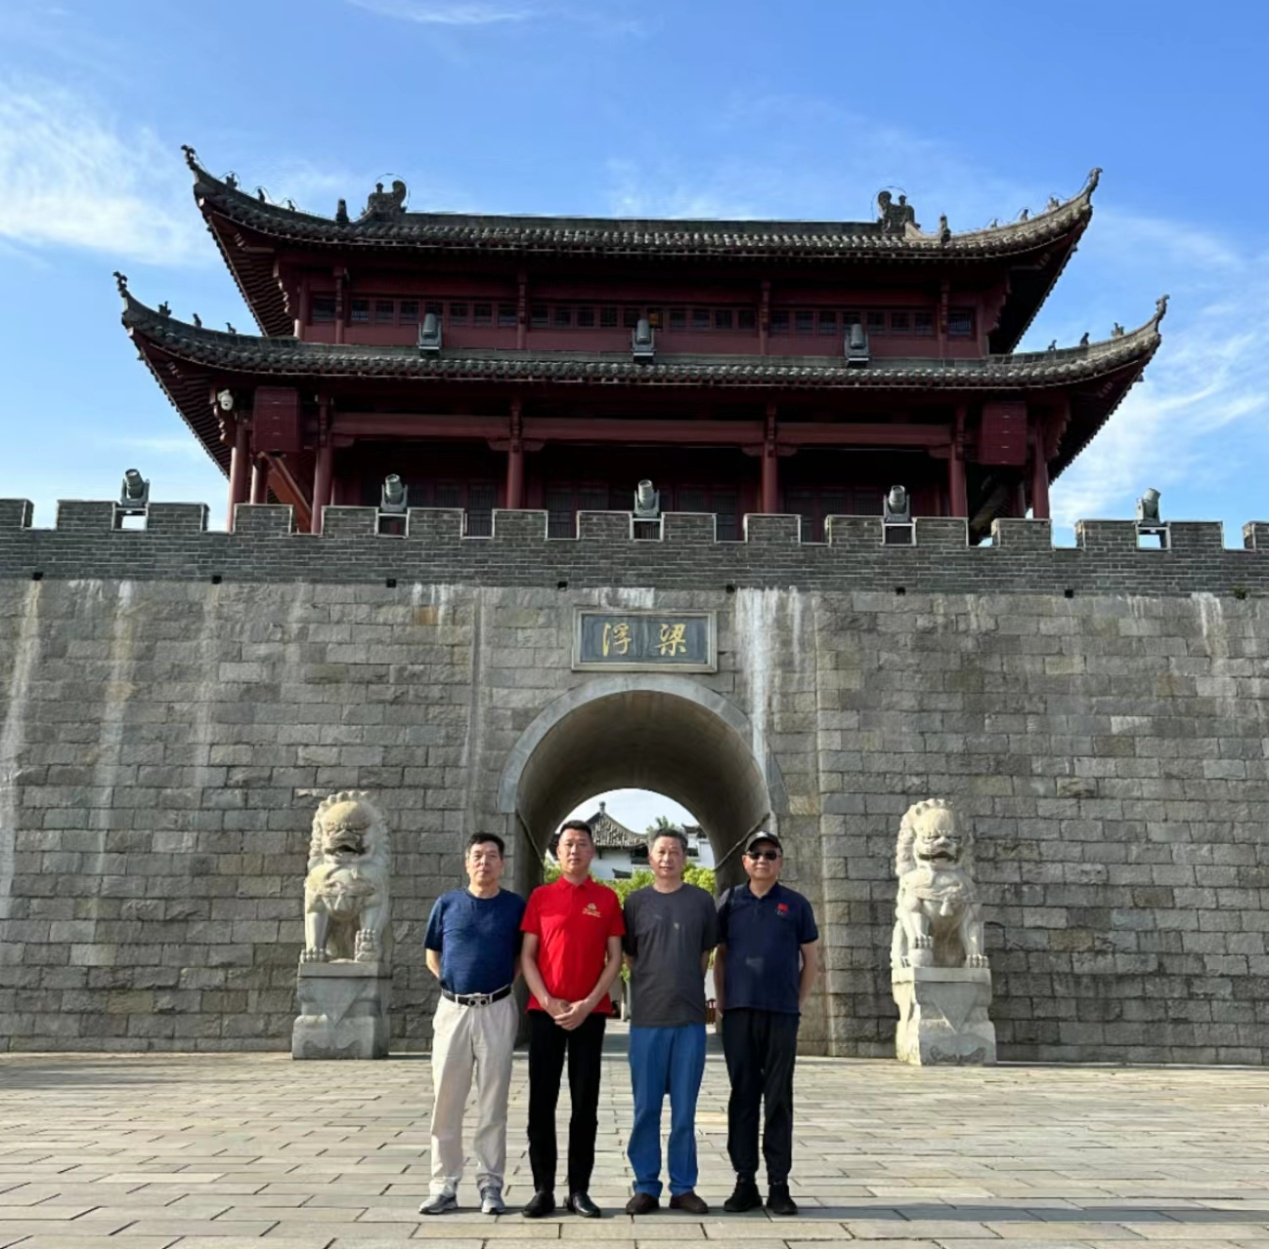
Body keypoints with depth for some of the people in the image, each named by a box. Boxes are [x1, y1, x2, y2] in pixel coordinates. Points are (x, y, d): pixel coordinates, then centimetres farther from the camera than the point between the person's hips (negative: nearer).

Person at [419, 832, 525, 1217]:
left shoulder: (516, 906, 2)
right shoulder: (447, 903, 5)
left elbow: (525, 955, 11)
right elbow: (432, 956, 14)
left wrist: (501, 983, 0)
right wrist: (455, 983, 3)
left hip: (497, 1011, -1)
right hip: (452, 1009, 1)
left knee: (492, 1102, 3)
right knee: (445, 1100, 4)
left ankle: (490, 1185, 12)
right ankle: (444, 1186, 13)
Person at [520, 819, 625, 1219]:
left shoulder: (607, 898, 4)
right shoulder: (540, 896, 5)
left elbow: (614, 959, 2)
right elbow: (527, 956, 3)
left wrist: (588, 1004, -9)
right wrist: (548, 1003, -9)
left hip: (590, 1013, 0)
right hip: (545, 1010, 0)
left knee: (585, 1103, 4)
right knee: (542, 1101, 2)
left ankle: (579, 1190, 13)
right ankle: (543, 1189, 10)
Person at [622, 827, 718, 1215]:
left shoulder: (702, 901, 6)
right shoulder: (636, 901, 5)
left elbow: (706, 954, 13)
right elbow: (628, 956, 11)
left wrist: (685, 989, 10)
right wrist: (653, 988, 7)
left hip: (690, 1018, 0)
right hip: (647, 1017, 0)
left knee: (685, 1108, 6)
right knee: (646, 1107, 4)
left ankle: (683, 1187, 16)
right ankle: (646, 1187, 14)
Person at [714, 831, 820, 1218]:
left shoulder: (796, 904, 5)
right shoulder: (729, 901, 7)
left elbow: (811, 959, 9)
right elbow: (719, 955, 11)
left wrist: (798, 1004, 3)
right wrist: (720, 1003, 4)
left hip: (781, 1014, -1)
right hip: (738, 1012, 1)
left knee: (778, 1099, 3)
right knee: (742, 1096, 5)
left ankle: (779, 1185, 10)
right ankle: (745, 1182, 13)